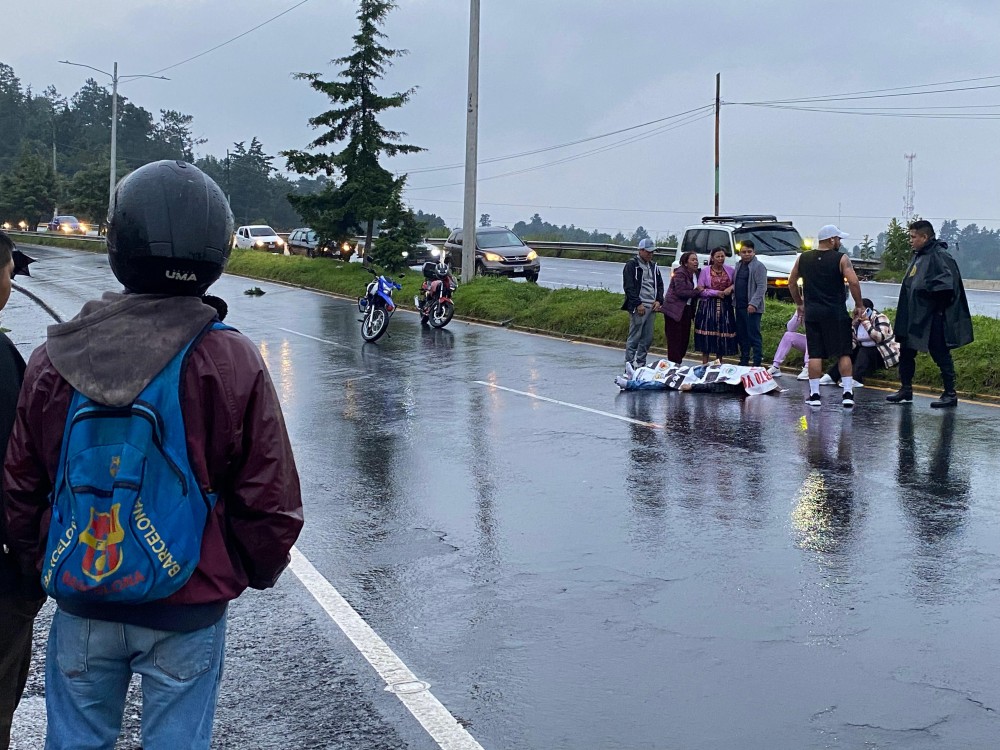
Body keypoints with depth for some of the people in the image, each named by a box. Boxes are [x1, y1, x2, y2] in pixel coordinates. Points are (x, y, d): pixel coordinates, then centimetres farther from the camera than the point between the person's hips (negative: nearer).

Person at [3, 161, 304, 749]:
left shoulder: (55, 359, -7)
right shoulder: (234, 364, -15)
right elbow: (271, 504, -10)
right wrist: (253, 572, 10)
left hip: (82, 606, 3)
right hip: (189, 612, -2)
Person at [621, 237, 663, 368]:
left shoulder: (653, 266, 19)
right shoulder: (632, 265, -4)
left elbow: (659, 284, 24)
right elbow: (629, 287, -10)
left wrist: (659, 300, 7)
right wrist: (638, 304, -15)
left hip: (651, 306, 7)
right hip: (638, 307, -7)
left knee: (648, 338, 7)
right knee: (634, 337, -7)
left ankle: (640, 364, 15)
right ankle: (629, 364, -3)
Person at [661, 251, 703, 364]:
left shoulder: (696, 274, 11)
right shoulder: (680, 273, -14)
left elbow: (696, 290, 17)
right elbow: (680, 292, -21)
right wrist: (697, 291, -17)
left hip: (686, 309, 8)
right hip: (674, 309, -8)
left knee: (685, 337, 9)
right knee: (675, 339, -6)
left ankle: (678, 362, 17)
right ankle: (673, 364, -4)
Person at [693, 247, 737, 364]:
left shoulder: (730, 271, 8)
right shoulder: (705, 271, 0)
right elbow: (700, 290, -3)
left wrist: (731, 287, -7)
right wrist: (716, 293, -13)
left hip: (725, 306, 3)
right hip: (708, 306, -3)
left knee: (722, 335, 2)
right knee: (707, 337, -6)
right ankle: (705, 364, 1)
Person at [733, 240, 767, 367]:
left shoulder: (758, 266, -8)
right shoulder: (738, 266, 17)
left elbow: (761, 287, -15)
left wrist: (753, 303, -22)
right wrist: (734, 301, 13)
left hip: (752, 308, -8)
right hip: (739, 307, 8)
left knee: (754, 336, -7)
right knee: (741, 336, 12)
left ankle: (757, 364, -6)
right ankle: (743, 362, 21)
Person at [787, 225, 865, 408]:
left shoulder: (803, 258, 7)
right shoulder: (841, 259, -6)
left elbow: (791, 282, 14)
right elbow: (853, 282, -15)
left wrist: (799, 304, 24)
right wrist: (859, 305, -3)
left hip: (812, 312, 3)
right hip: (835, 312, -3)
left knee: (815, 354, 5)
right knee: (843, 353, 4)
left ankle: (814, 394, 4)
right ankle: (847, 393, 1)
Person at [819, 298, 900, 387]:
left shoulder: (880, 318, -17)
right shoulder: (857, 321, 3)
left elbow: (880, 337, -33)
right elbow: (853, 340, 8)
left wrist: (866, 322, -30)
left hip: (884, 355, -7)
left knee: (864, 352, -30)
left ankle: (857, 379, -44)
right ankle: (831, 376, -15)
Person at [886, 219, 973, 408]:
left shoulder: (939, 256, -15)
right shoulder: (918, 256, 14)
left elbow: (946, 283, -25)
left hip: (933, 318, -10)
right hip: (914, 316, 10)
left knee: (940, 354, -3)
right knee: (906, 352, 14)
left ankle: (950, 394, 4)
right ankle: (906, 390, 25)